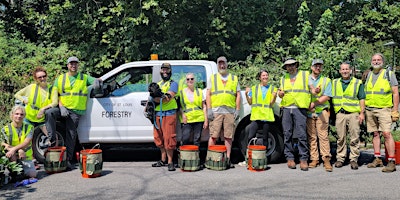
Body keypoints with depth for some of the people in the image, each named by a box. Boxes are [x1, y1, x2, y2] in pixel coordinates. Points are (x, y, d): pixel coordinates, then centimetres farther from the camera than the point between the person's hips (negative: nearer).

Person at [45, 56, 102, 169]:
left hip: (76, 111, -1)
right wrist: (61, 107, -8)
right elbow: (55, 95, 8)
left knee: (71, 135, -2)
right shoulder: (60, 79, 13)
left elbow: (97, 80, 10)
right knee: (49, 112, -30)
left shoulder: (85, 78, 13)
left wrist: (97, 81, -16)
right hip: (62, 108, 1)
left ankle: (68, 160, 5)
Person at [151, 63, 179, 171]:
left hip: (169, 114, -6)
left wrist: (156, 98, -14)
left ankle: (170, 162, -3)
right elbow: (152, 98, 11)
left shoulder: (173, 83, 3)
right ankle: (163, 160, 22)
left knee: (168, 138, -9)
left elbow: (168, 98, -12)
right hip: (157, 114, 6)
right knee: (159, 138, 10)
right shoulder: (157, 84, 22)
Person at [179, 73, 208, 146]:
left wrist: (206, 120, 2)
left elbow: (204, 106, 9)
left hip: (199, 119, 1)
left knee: (197, 140, 4)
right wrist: (183, 115, -8)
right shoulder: (182, 92, 8)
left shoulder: (199, 91, 9)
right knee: (185, 139, -11)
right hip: (187, 120, -1)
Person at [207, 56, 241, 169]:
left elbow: (238, 95, 14)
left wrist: (237, 110, 4)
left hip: (230, 112, 1)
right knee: (213, 136, -4)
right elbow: (208, 95, 7)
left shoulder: (234, 78, 17)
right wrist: (209, 109, -4)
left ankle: (228, 159, 8)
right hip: (216, 111, -1)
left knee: (228, 136, 2)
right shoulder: (212, 78, 14)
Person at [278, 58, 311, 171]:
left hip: (300, 108, -3)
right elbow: (280, 92, 24)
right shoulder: (284, 78, 21)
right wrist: (280, 93, 1)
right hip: (286, 108, 4)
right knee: (287, 134, 2)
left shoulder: (305, 75, 12)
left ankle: (303, 159, -4)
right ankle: (290, 158, 10)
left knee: (301, 134, -9)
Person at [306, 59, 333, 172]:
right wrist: (312, 91, -13)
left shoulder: (326, 80, 12)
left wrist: (314, 103, -10)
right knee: (311, 136, 1)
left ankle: (326, 159, -8)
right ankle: (314, 159, 6)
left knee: (323, 136, -9)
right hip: (308, 112, 2)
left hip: (321, 111, -1)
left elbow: (327, 97, 0)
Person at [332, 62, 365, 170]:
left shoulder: (358, 83, 7)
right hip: (340, 114, 2)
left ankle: (354, 159, 5)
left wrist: (362, 113, -3)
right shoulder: (335, 83, 15)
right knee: (341, 138, 4)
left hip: (353, 113, -2)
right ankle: (340, 158, 11)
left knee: (354, 138, -1)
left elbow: (362, 99, 4)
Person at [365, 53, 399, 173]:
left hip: (383, 109, -4)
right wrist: (363, 110, 12)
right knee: (375, 134, 8)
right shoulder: (368, 75, 15)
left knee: (386, 134, -12)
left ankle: (392, 162, -9)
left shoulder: (389, 74, 3)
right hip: (370, 109, 4)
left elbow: (395, 93, 0)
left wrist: (395, 110, -8)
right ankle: (377, 159, 15)